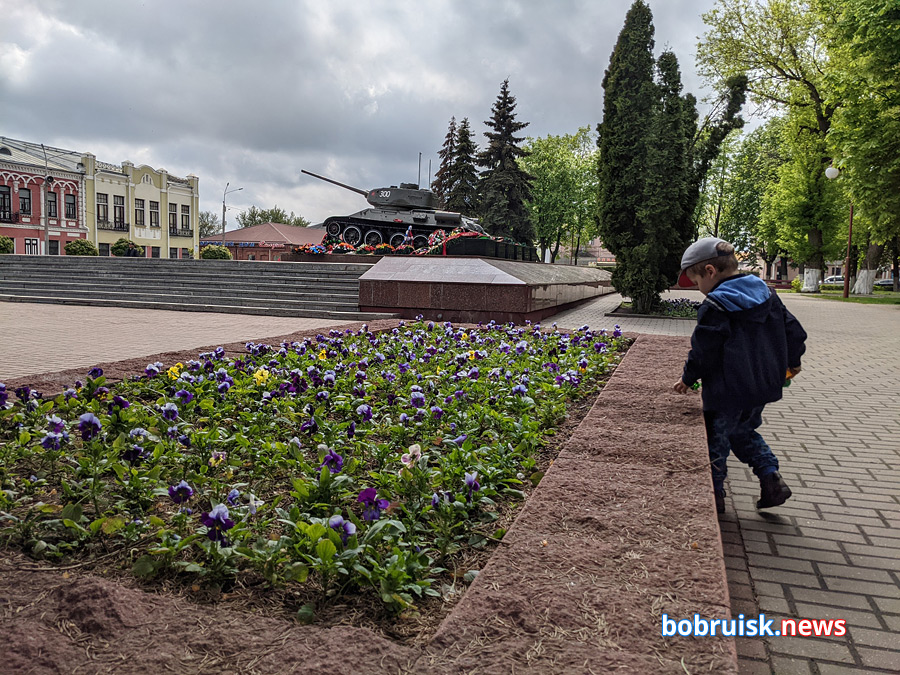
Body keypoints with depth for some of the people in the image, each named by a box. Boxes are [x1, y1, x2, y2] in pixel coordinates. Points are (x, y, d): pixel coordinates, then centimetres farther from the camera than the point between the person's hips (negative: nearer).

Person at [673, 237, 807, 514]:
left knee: (715, 439, 8)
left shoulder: (714, 307, -18)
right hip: (763, 386, 8)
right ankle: (771, 477, 16)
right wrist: (791, 362, 26)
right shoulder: (767, 294, 4)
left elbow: (703, 352, -17)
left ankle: (714, 494, 16)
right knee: (744, 432, 26)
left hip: (727, 391, -8)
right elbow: (793, 330, 11)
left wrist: (688, 379, -1)